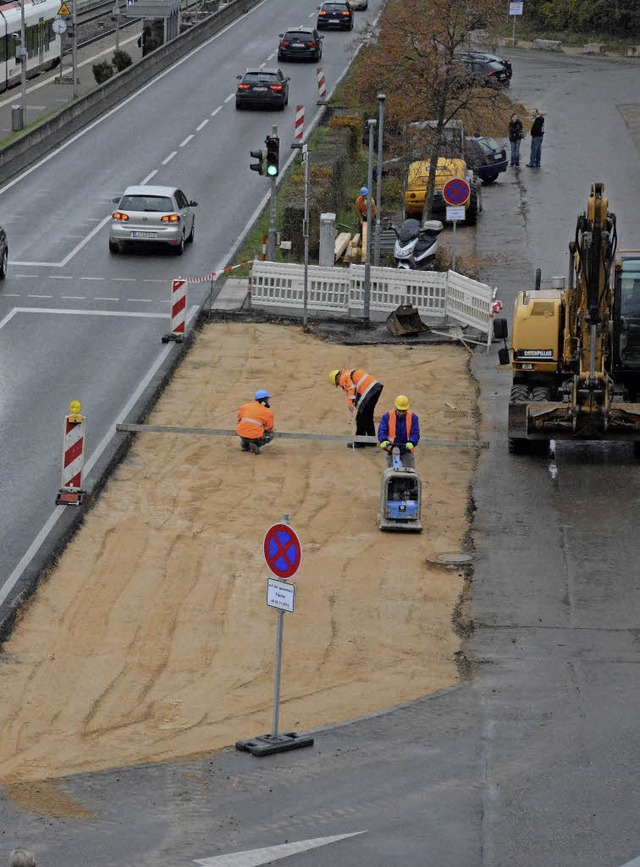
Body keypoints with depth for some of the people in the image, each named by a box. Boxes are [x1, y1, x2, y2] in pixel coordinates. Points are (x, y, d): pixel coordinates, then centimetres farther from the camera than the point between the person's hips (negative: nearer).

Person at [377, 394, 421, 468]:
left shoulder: (413, 417, -2)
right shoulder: (387, 416, -2)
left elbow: (415, 433, -8)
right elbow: (381, 431, -9)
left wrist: (411, 443, -29)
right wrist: (383, 441, -31)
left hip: (407, 451, 0)